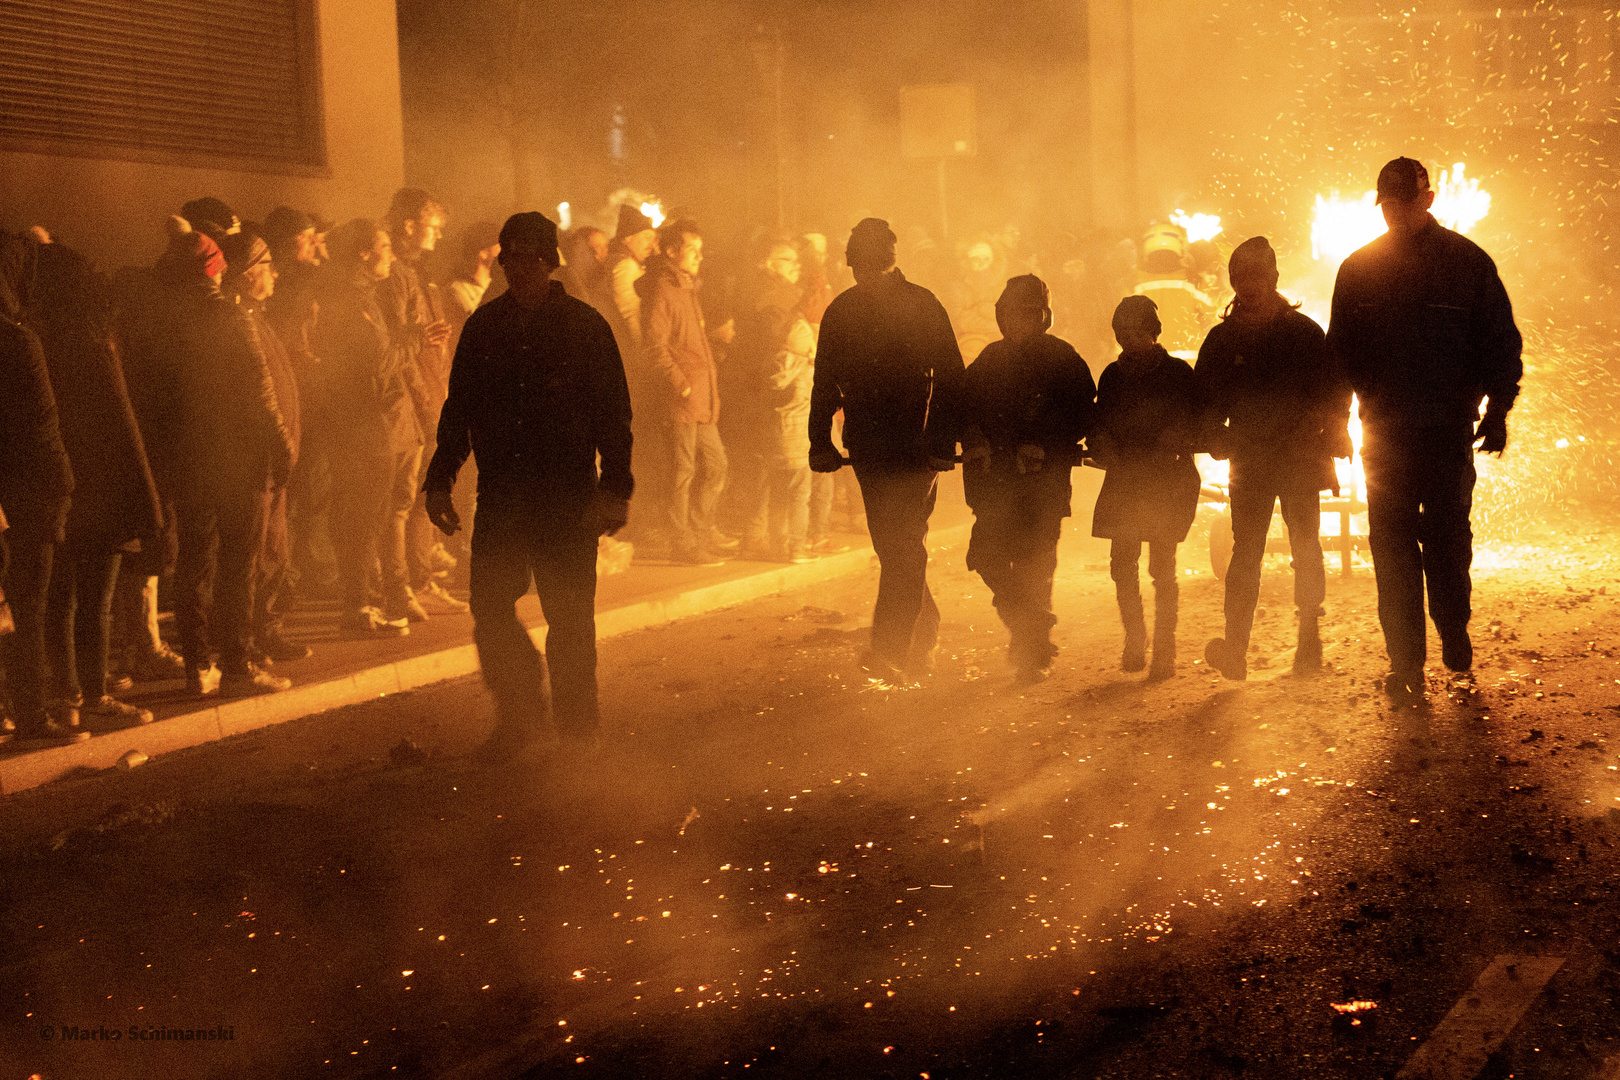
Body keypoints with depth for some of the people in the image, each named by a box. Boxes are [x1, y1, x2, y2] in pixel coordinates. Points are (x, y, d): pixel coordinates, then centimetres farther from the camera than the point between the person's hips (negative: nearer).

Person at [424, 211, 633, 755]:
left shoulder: (585, 326, 1)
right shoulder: (484, 325, 9)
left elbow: (613, 415, 0)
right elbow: (458, 407, 15)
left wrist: (615, 489, -8)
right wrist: (440, 480, 10)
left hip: (568, 494, -3)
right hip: (500, 495, 3)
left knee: (570, 618, 1)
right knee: (490, 608, -1)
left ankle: (577, 730, 13)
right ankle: (518, 716, 16)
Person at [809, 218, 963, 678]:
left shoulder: (923, 306, -6)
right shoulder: (840, 312, 6)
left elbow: (950, 378, -6)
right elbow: (825, 382, 12)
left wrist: (943, 443, -14)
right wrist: (820, 442, 4)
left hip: (916, 446, -4)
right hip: (867, 447, 4)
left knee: (904, 546, -10)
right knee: (896, 548, 9)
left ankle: (890, 649, -12)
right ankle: (922, 637, 24)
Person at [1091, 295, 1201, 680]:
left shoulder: (1178, 372, -1)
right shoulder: (1113, 375, 12)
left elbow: (1190, 426, -6)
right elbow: (1101, 428, 13)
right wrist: (1102, 449, -10)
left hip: (1168, 480, -4)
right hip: (1123, 481, 4)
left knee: (1162, 566, -7)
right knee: (1122, 564, 1)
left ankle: (1164, 650, 0)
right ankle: (1135, 644, 17)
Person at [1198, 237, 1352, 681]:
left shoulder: (1304, 332, 2)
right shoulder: (1222, 339, 7)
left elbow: (1335, 391, 2)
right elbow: (1205, 400, 10)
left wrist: (1328, 443, -9)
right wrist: (1219, 440, -6)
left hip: (1300, 461, -1)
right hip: (1249, 464, 1)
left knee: (1307, 554, 4)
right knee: (1245, 556, -8)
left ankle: (1309, 645, 13)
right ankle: (1235, 650, -16)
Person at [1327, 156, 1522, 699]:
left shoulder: (1468, 262, 1)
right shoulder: (1358, 270, 8)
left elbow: (1501, 342, 4)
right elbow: (1340, 351, 12)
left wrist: (1496, 410, -5)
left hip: (1449, 429, -2)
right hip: (1385, 430, 2)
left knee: (1447, 537, 1)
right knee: (1392, 546, -1)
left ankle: (1454, 629, 25)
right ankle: (1405, 660, 4)